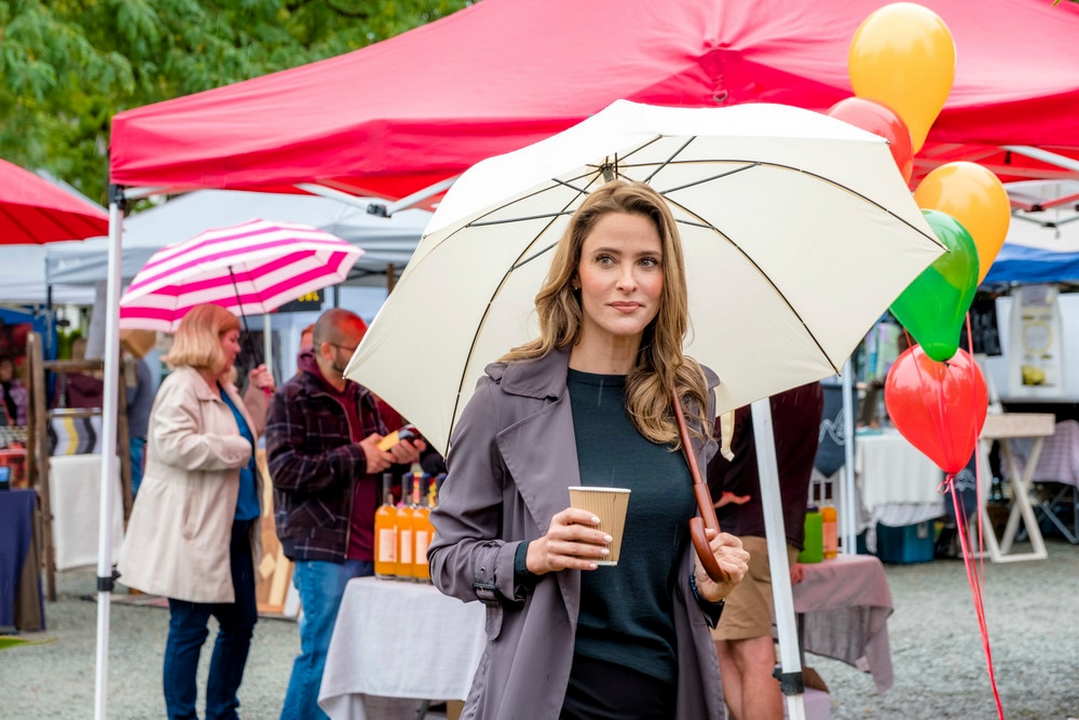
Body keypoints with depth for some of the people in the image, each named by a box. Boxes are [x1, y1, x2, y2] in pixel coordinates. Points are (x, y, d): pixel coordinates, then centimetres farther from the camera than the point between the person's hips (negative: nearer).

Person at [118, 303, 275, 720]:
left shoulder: (223, 389, 15)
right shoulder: (182, 387, -14)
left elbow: (245, 433, 30)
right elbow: (174, 444, -28)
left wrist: (257, 396, 16)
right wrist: (236, 449, -20)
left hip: (232, 529, 10)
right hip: (195, 532, -10)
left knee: (241, 621, 15)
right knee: (189, 628, -2)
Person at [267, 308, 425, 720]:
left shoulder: (362, 397, 17)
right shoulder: (293, 398, -6)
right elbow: (284, 468, -17)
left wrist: (399, 456, 3)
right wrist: (356, 457, -17)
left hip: (363, 547, 8)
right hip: (321, 547, -8)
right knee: (324, 652, -6)